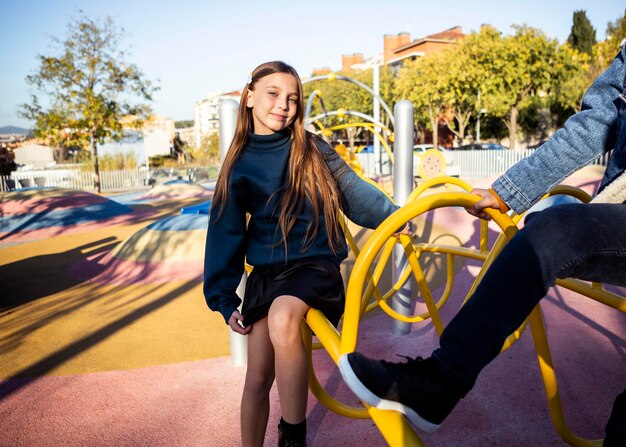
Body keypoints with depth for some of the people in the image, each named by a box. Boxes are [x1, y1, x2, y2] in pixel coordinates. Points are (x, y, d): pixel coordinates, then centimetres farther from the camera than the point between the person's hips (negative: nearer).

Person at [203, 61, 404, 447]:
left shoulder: (313, 149, 0)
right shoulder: (240, 165, 4)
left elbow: (354, 192, 9)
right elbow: (226, 235, 6)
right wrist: (224, 299, 5)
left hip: (316, 265, -2)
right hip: (265, 274, 3)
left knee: (282, 319, -35)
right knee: (257, 380, 4)